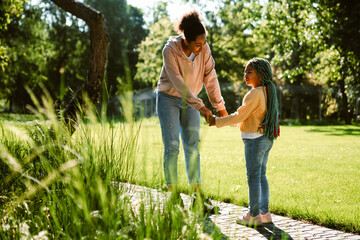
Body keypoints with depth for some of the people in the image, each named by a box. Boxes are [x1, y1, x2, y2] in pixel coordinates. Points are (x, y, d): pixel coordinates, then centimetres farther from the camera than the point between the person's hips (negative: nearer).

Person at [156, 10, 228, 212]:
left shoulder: (204, 49, -13)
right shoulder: (170, 51, -25)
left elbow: (210, 78, -10)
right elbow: (178, 83, -29)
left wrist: (221, 107, -13)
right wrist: (200, 107, -33)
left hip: (190, 100, 4)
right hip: (169, 99, -4)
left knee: (193, 146, 1)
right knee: (172, 146, -7)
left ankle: (196, 191, 6)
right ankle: (172, 191, -1)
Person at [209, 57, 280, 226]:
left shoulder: (255, 94, -17)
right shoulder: (267, 92, 12)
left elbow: (239, 116, -15)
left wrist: (217, 121, -8)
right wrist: (227, 121, 23)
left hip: (255, 140, -9)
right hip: (266, 139, 9)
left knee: (253, 177, -2)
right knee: (261, 176, 14)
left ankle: (254, 215, 4)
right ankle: (264, 213, 19)